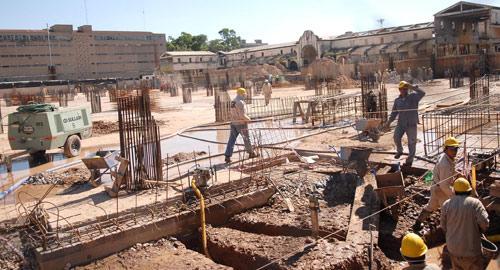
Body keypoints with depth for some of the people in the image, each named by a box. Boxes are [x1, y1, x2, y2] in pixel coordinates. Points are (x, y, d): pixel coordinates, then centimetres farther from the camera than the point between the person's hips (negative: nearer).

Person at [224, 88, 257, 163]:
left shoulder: (233, 102, 10)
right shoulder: (240, 102, -19)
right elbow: (242, 115, -23)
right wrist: (248, 119, -4)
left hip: (233, 123, 7)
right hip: (241, 123, -7)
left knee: (232, 140, 3)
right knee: (246, 139, 10)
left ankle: (227, 156, -3)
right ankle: (251, 153, 27)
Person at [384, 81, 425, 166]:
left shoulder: (413, 97, -4)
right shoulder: (397, 100, 7)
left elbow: (422, 93, -23)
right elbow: (394, 112, 13)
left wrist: (412, 87, -25)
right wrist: (389, 121, 5)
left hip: (411, 124, -2)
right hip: (401, 124, 3)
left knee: (412, 142, 4)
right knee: (396, 137, -16)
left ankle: (410, 159, 19)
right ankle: (399, 151, 13)